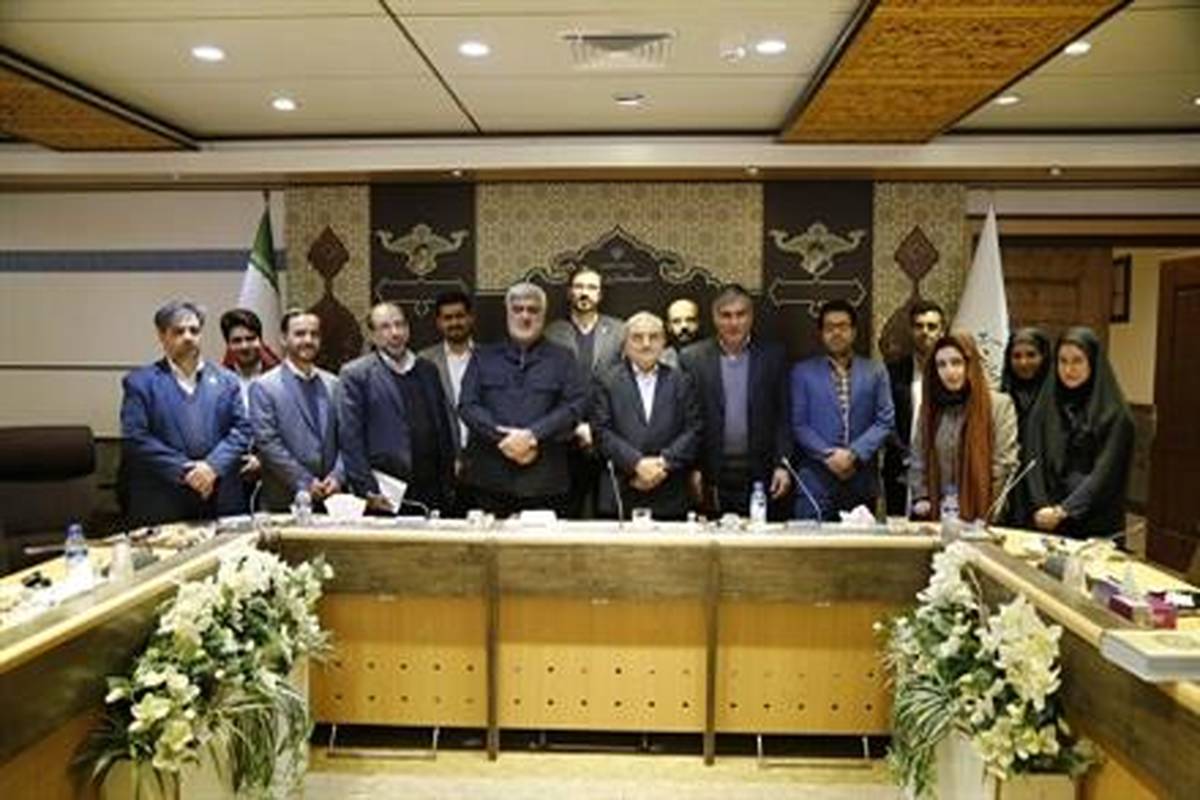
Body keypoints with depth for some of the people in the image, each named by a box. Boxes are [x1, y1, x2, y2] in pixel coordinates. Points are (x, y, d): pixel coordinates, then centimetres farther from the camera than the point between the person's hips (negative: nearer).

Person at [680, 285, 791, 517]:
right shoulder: (692, 358, 3)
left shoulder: (774, 356, 6)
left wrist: (782, 465, -3)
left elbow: (784, 417, 5)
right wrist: (692, 469, -2)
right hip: (712, 478, 0)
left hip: (761, 476, 1)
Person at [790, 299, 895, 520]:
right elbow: (799, 424, 1)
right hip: (816, 481, -1)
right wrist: (829, 455, -12)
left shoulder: (875, 372, 11)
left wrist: (854, 454, -10)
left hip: (862, 481, 2)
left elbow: (885, 421, 4)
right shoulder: (803, 372, 8)